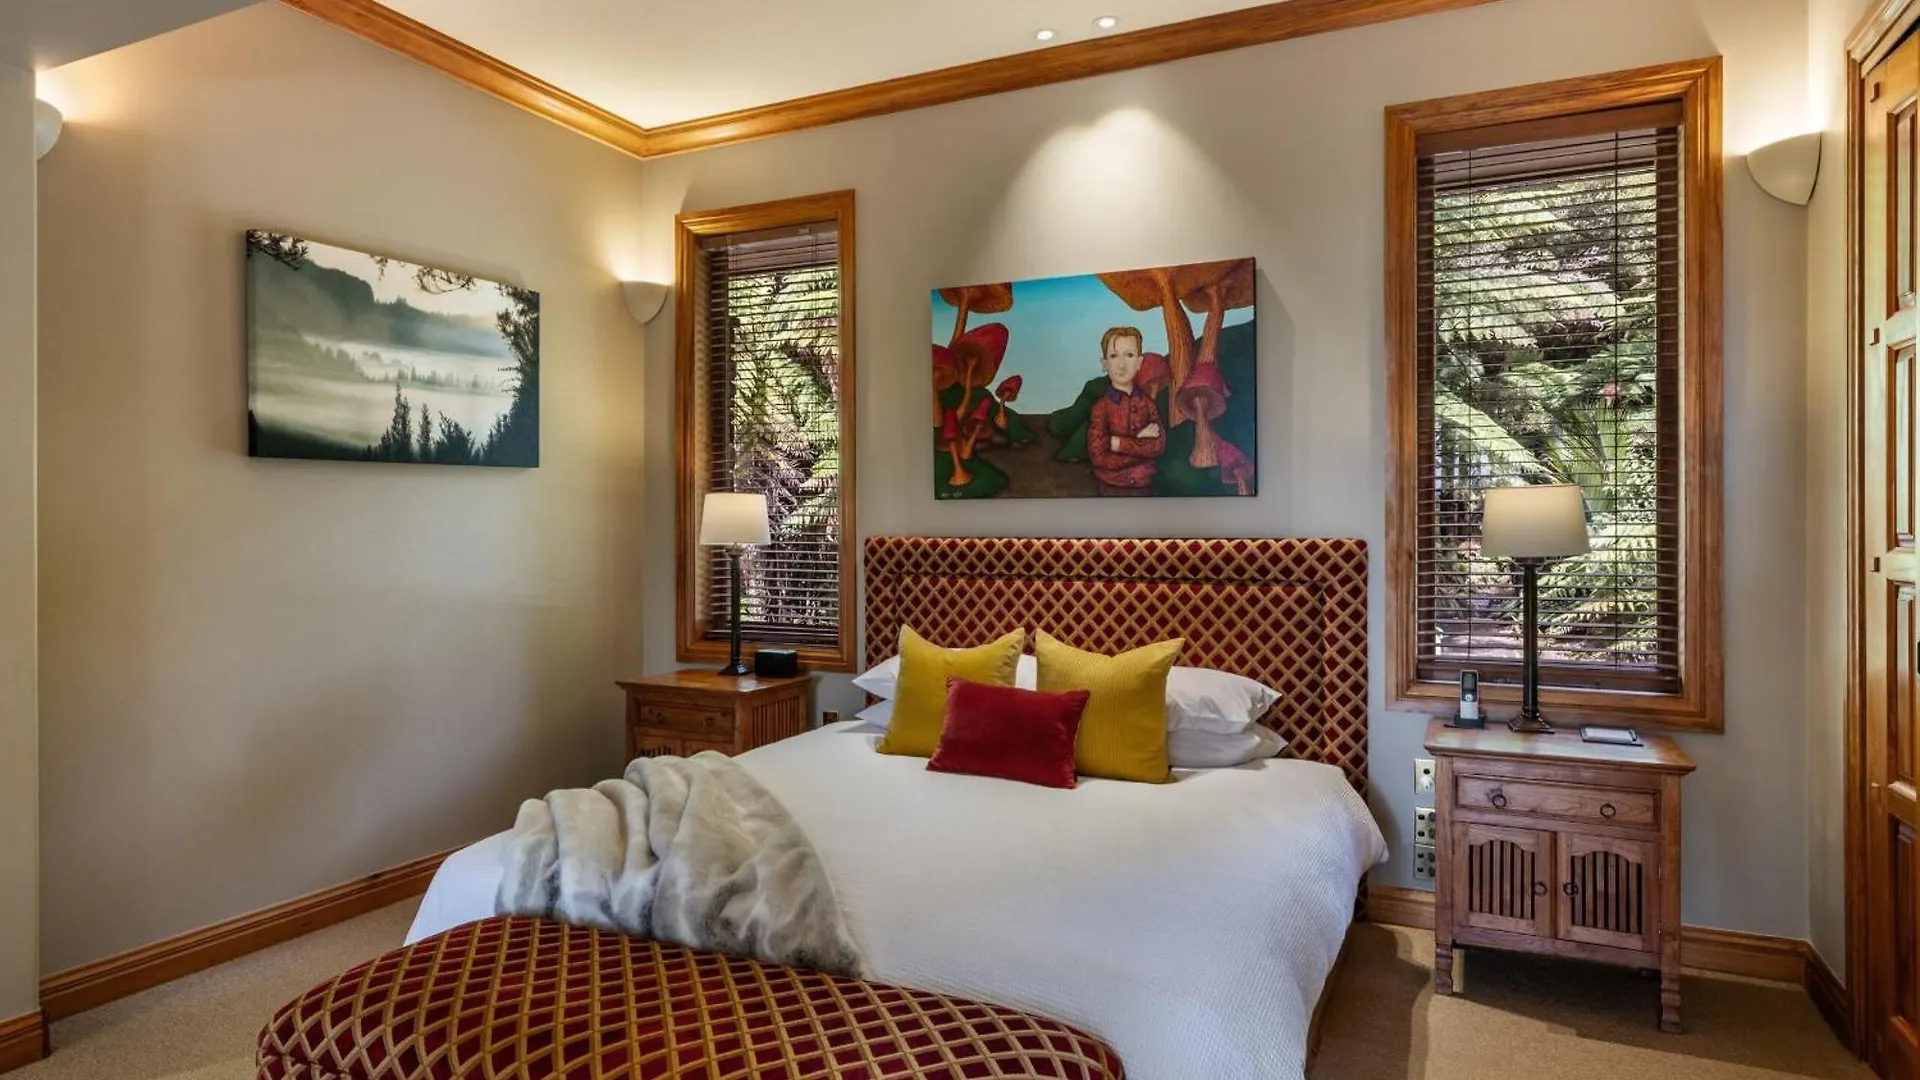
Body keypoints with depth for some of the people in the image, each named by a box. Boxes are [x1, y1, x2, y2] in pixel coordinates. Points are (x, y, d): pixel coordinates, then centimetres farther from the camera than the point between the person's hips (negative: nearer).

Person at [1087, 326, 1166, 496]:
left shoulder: (1147, 402, -1)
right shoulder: (1102, 406, -13)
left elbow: (1159, 445, -11)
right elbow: (1098, 456, -20)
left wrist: (1119, 443, -20)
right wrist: (1141, 443, -16)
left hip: (1144, 486, 4)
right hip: (1112, 488, -3)